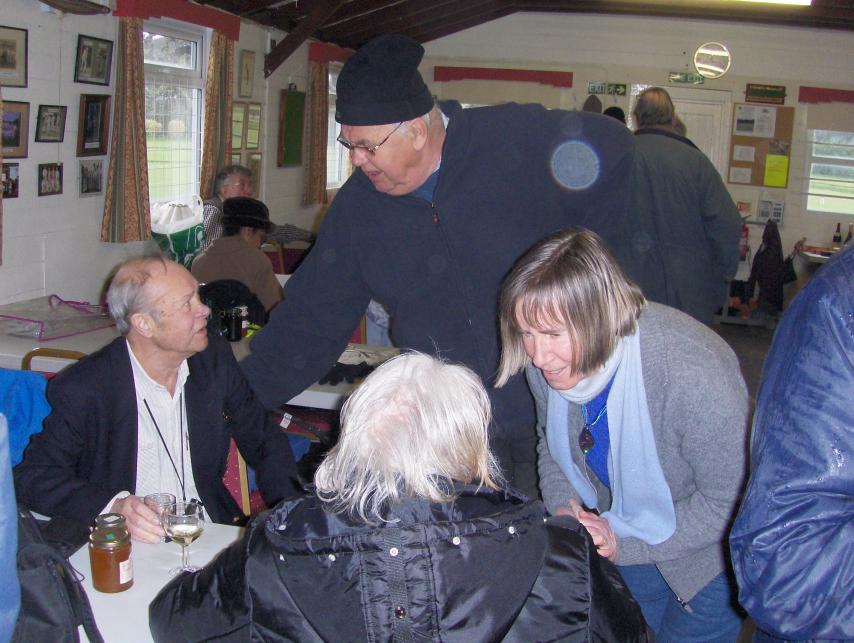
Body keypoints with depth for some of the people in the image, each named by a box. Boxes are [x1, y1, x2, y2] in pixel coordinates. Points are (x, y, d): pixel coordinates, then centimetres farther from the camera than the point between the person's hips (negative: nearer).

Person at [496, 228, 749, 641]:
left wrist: (625, 543, -26)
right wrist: (562, 508, -15)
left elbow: (729, 498, -25)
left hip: (706, 551, -5)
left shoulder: (693, 375, -38)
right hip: (618, 529, 5)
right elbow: (551, 442, 3)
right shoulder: (545, 362, -18)